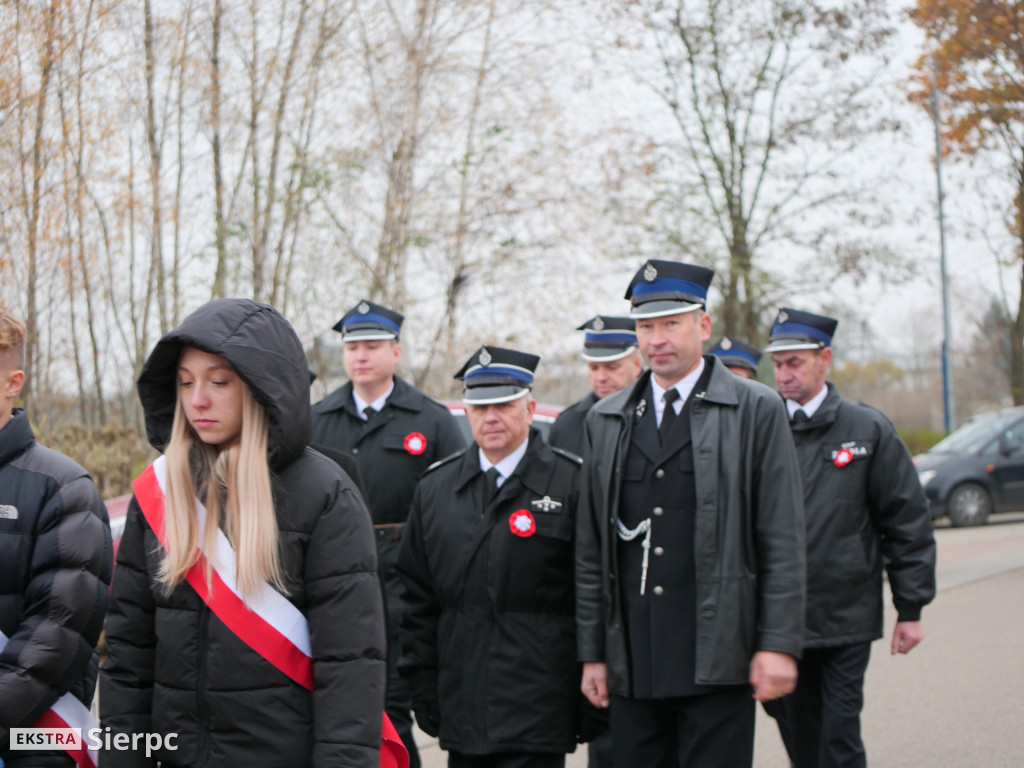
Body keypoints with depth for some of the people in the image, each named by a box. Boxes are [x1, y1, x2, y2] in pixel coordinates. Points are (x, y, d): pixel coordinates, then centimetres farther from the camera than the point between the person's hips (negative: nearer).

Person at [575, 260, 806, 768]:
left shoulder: (756, 411, 2)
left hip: (718, 664, -4)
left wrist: (779, 644, -8)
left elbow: (783, 542, -2)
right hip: (633, 668, 4)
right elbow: (590, 551, 13)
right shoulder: (604, 422, 13)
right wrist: (592, 652, 10)